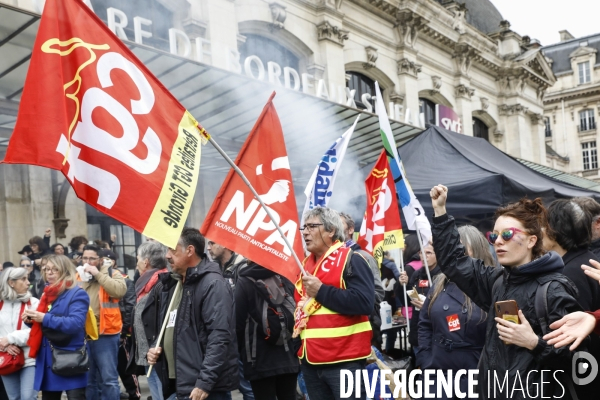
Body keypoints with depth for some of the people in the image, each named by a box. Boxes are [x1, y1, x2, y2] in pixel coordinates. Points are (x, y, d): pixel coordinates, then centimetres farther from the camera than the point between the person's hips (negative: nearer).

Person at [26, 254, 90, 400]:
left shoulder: (77, 294, -8)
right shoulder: (47, 293, 15)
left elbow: (75, 323, -22)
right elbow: (40, 324, 21)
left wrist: (45, 318, -23)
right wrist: (31, 319, -1)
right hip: (47, 359, 8)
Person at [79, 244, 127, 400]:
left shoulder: (112, 273, 0)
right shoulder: (78, 276, 12)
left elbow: (120, 290, -20)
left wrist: (98, 274, -18)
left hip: (105, 333, -5)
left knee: (109, 379, -2)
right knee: (87, 379, 15)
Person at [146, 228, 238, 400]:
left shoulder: (213, 284, -13)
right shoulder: (172, 284, 14)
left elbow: (220, 338, -21)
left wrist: (205, 382, -23)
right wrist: (157, 348, 8)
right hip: (177, 385, 8)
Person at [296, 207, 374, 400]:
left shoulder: (351, 259, -8)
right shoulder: (306, 264, 14)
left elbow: (364, 303, -22)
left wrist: (321, 291, -18)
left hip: (344, 361, -7)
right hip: (310, 360, 7)